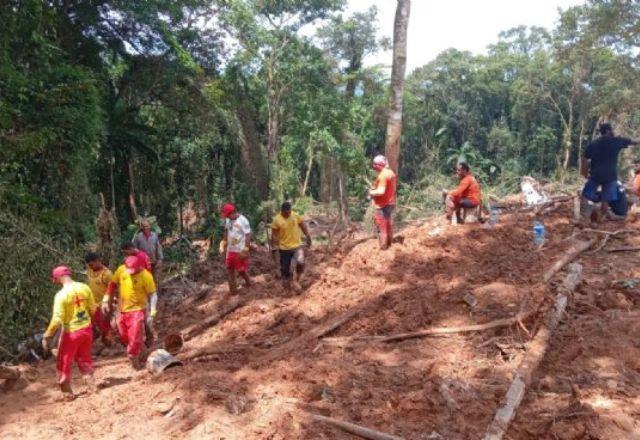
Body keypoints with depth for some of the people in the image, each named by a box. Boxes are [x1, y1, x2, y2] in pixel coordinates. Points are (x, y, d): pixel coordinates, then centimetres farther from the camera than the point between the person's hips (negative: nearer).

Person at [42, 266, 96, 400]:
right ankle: (91, 385, 29)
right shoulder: (84, 287, -5)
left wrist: (47, 336, -11)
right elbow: (93, 309, 5)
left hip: (70, 332, -5)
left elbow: (57, 319, -22)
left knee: (64, 364, 14)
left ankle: (67, 393, 23)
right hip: (86, 329, 5)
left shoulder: (61, 294, -21)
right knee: (84, 359, 25)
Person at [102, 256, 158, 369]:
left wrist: (151, 314, -23)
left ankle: (134, 358, 15)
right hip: (122, 310, 5)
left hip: (137, 310, -5)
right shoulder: (121, 270, -9)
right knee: (123, 336, 19)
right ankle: (135, 351, 45)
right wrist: (106, 300, 2)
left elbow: (153, 295, -17)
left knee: (135, 337, -6)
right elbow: (112, 284, 7)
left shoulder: (146, 276, -21)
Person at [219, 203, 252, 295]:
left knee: (240, 270, 5)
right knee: (229, 269, 12)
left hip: (240, 250, -7)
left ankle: (248, 282, 33)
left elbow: (248, 236, -20)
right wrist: (223, 243, 11)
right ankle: (233, 290, 23)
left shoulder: (243, 221, -21)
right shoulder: (228, 220, 1)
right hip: (230, 250, 8)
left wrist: (245, 250, -21)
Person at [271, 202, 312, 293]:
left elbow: (303, 225, 9)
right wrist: (273, 249, -8)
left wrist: (307, 236, 4)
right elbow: (274, 235, -8)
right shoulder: (277, 220, -12)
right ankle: (287, 286, 27)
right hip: (284, 248, -1)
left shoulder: (296, 216, -4)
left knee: (301, 262, -17)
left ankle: (296, 281, 6)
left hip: (297, 246, 1)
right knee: (285, 268, 6)